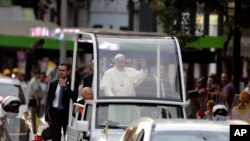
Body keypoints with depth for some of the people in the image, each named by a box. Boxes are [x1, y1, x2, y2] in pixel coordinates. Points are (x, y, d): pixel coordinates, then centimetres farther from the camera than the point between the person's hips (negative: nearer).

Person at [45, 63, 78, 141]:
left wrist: (65, 87, -20)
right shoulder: (53, 84, 10)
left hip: (67, 113, -3)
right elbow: (48, 100, 10)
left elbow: (74, 97, -15)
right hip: (55, 112, 3)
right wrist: (48, 117, 5)